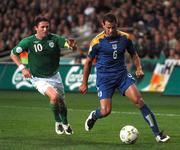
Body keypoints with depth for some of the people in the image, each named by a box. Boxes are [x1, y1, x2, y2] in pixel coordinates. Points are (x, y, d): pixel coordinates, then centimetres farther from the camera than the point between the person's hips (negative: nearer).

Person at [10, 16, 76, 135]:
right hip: (39, 79, -3)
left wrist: (72, 44, -49)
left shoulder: (54, 39, -12)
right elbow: (13, 54, -3)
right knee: (54, 96, -26)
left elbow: (68, 44, -24)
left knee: (61, 101, 13)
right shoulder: (28, 41, -15)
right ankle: (58, 122, -4)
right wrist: (22, 68, -14)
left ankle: (65, 124, 41)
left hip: (54, 76, 3)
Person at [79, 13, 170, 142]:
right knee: (105, 111, -13)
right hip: (104, 78, -2)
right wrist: (84, 83, 5)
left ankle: (157, 134, -15)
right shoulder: (97, 42, -9)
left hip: (122, 75, 2)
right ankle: (93, 116, 27)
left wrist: (139, 68, -3)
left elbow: (133, 54, 16)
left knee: (139, 100, -17)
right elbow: (88, 61, 2)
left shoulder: (125, 38, -1)